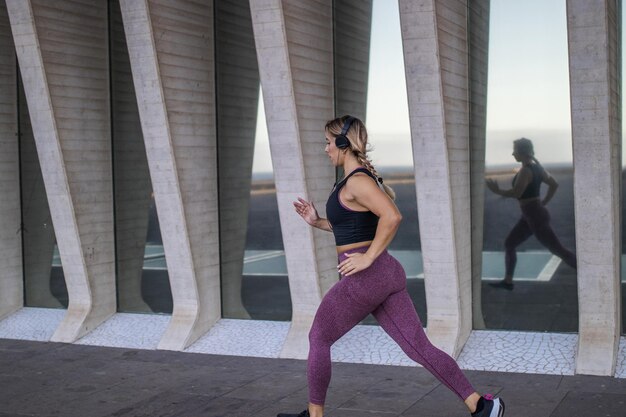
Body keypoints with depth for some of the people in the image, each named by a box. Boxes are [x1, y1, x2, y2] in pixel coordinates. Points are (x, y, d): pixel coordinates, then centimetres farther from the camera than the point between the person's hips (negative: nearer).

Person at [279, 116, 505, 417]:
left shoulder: (356, 181, -14)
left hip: (365, 278, -9)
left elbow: (392, 217, -29)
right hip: (386, 275, 9)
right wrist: (317, 222, 19)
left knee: (318, 339, 10)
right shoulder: (361, 178, 16)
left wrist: (368, 257, -23)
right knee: (420, 348, 6)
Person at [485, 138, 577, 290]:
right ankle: (507, 281, 20)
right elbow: (554, 184, 14)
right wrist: (543, 203, 16)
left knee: (558, 250, -4)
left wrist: (497, 191, -13)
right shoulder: (537, 167, 7)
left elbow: (516, 193, -28)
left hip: (536, 217, -10)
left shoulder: (525, 171, -21)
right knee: (509, 244, 15)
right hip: (534, 214, 10)